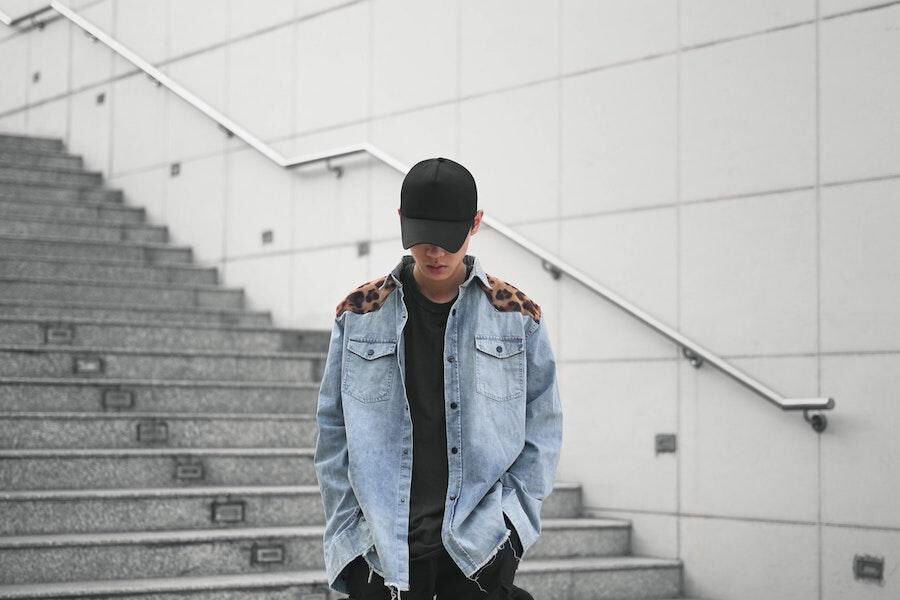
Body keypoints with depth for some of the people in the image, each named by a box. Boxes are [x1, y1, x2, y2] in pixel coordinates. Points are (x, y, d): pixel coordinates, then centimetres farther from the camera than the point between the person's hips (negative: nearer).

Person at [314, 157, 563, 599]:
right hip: (380, 550, 1)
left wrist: (507, 521, -3)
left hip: (481, 550, 0)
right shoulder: (358, 313, 6)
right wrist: (347, 534, 0)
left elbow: (542, 431, 7)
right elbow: (333, 432, 7)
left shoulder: (518, 314, 4)